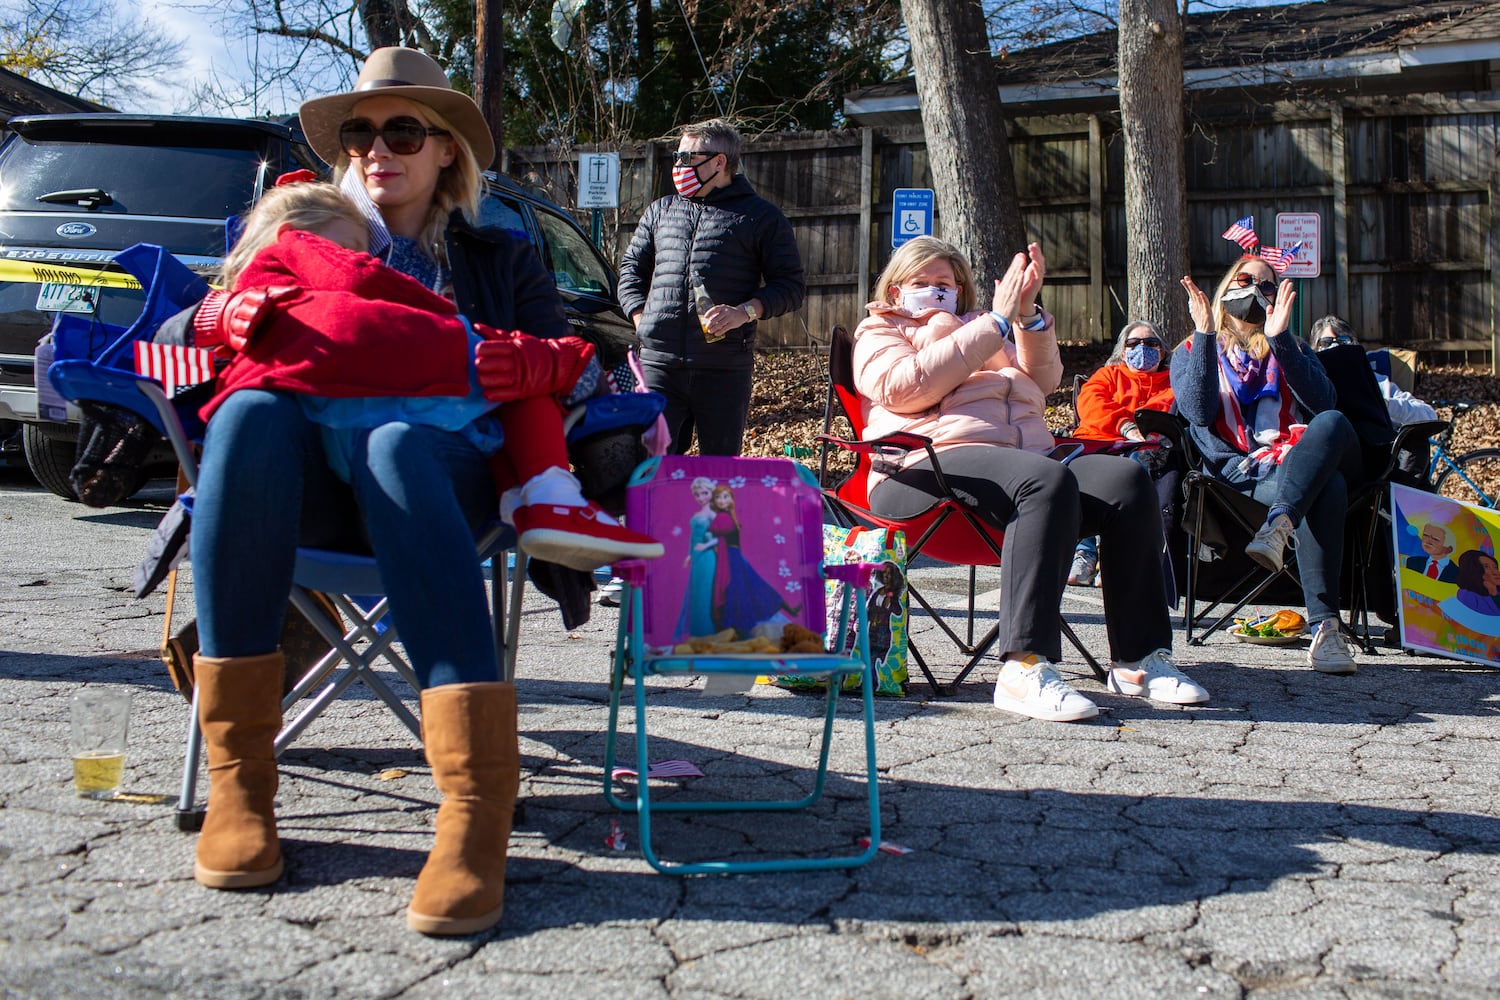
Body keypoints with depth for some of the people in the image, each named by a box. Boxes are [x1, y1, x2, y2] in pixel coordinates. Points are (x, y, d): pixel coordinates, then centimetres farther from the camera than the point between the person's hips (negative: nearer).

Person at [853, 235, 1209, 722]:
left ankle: (1139, 658, -21)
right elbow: (905, 388, -6)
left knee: (1126, 479, -21)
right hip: (932, 467, -6)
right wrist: (995, 322, -4)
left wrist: (1027, 314, 3)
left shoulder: (976, 328, 36)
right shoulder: (879, 332, 19)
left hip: (1028, 458, 6)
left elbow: (1043, 379, 20)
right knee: (1047, 480, -36)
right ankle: (1025, 667, -43)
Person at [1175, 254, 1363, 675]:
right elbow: (1199, 411, -3)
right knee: (1326, 488, -36)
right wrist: (1205, 335, -6)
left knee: (1332, 421, -34)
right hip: (1243, 473, -2)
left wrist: (1280, 339, -6)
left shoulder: (1291, 348, 26)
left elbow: (1323, 402, 3)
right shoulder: (1192, 351, 20)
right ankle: (1324, 627, -46)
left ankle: (1278, 524, -54)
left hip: (1306, 459, 3)